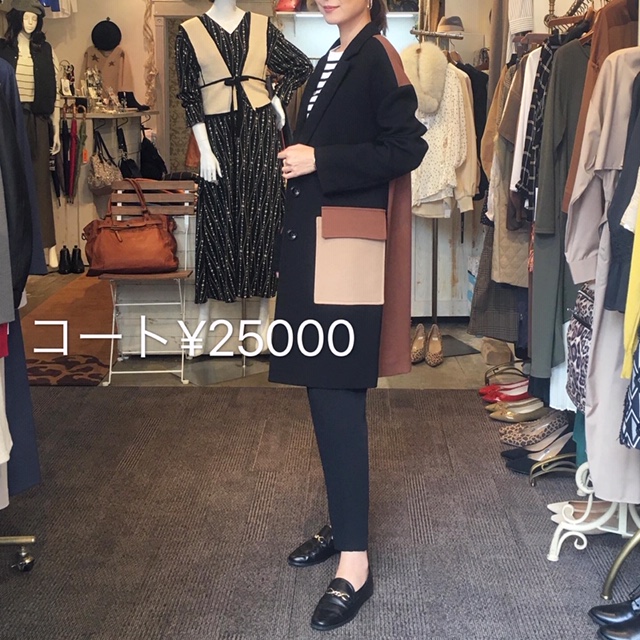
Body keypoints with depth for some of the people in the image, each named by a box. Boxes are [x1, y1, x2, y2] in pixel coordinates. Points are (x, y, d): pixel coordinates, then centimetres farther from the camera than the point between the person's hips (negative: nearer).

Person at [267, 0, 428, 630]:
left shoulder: (378, 57, -7)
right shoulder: (330, 63, 18)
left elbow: (406, 149, -14)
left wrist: (319, 161, -16)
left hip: (349, 247, -9)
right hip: (312, 241, 9)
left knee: (337, 394, -10)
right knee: (323, 388, 11)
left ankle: (354, 561, -4)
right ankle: (344, 522, 25)